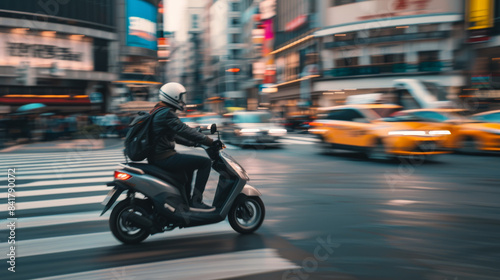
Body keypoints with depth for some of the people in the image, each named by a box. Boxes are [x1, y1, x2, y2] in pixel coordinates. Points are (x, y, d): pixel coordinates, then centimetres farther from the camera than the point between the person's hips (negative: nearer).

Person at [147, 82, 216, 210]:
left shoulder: (157, 112, 18)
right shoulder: (167, 113, -15)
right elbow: (184, 131, -20)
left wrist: (192, 143, 22)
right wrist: (210, 141, -16)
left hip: (155, 157, 11)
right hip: (165, 158, -11)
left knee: (190, 165, 32)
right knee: (205, 162, -10)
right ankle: (196, 200, -10)